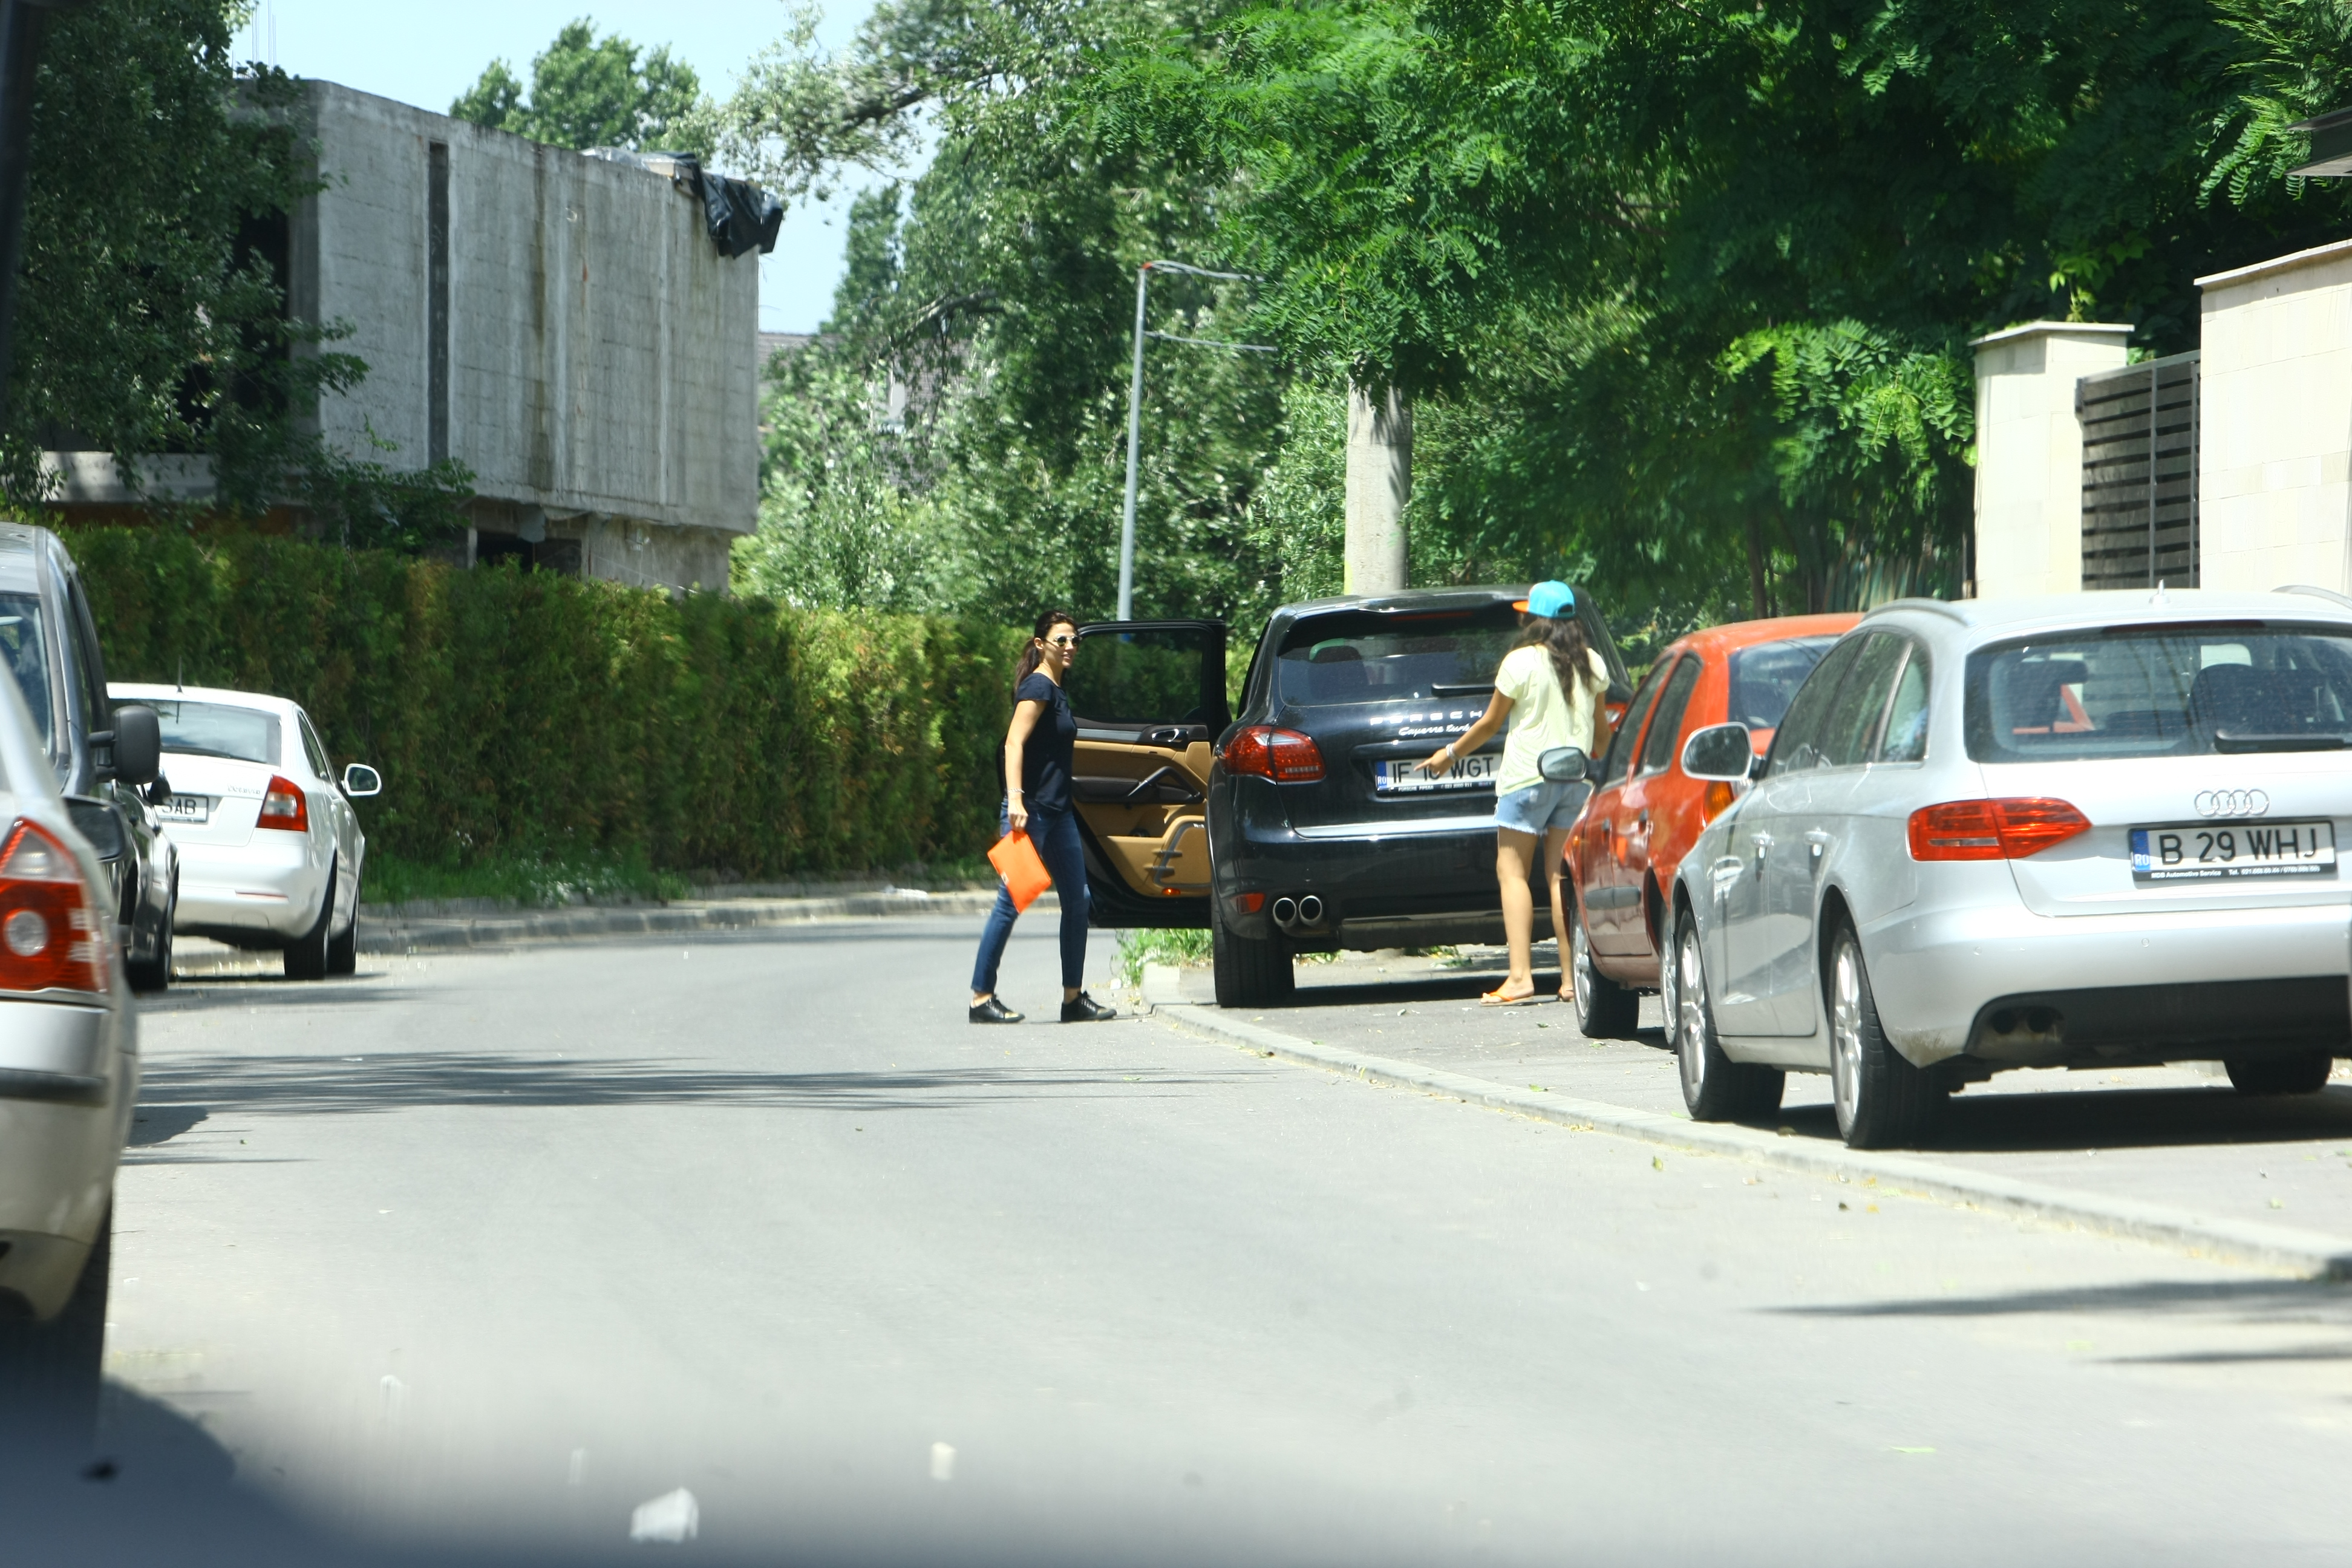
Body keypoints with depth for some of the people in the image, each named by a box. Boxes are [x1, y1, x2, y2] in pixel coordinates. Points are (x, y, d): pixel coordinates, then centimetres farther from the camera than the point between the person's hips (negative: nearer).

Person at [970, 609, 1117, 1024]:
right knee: (1012, 903, -7)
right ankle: (982, 998, -3)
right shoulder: (1038, 687, -11)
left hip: (1057, 810, 10)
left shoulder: (1056, 691, 17)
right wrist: (1015, 799, -30)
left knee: (1077, 901, 9)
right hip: (1031, 808, -10)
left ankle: (1074, 998, 13)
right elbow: (1014, 744, -21)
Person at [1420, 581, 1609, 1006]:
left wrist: (1452, 753, 13)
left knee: (1512, 873, -2)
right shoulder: (1592, 665, 6)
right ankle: (1572, 978, 0)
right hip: (1576, 777, 5)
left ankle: (1520, 976, -13)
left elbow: (1491, 723, -2)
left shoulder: (1522, 662, -9)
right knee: (1561, 876, 7)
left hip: (1528, 776, -5)